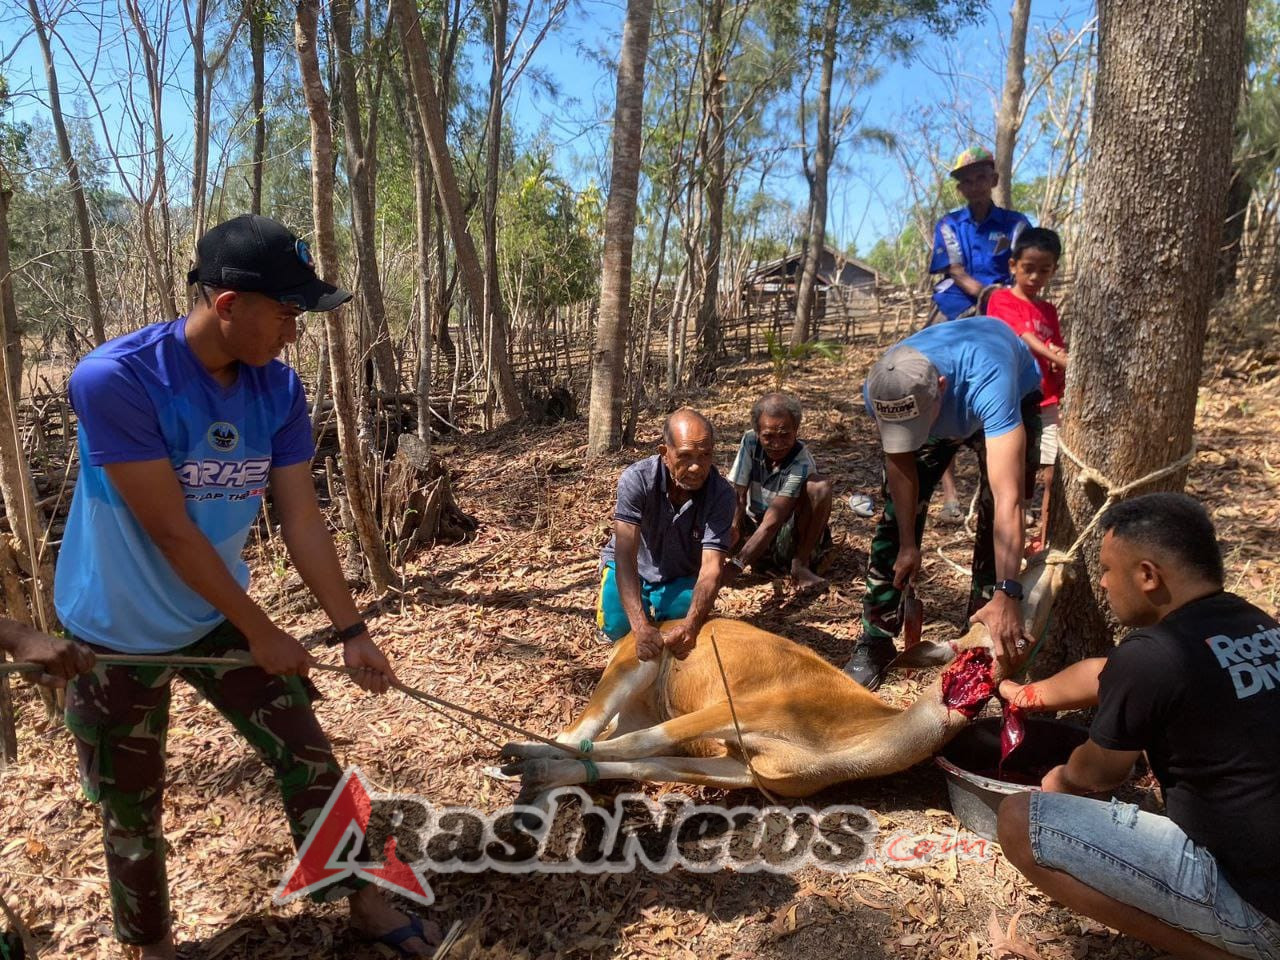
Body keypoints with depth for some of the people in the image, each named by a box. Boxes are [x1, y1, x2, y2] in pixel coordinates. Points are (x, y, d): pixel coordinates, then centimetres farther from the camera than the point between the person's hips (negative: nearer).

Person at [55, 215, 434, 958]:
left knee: (311, 760, 9)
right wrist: (262, 631, -18)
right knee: (133, 812, 14)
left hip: (220, 616, 5)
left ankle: (362, 900, 30)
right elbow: (169, 533, -25)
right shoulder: (116, 379, -27)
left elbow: (303, 520, -6)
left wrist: (351, 629, -7)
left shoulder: (279, 388, -10)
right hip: (119, 635, -4)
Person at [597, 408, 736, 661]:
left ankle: (656, 608, 14)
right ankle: (646, 614, 13)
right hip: (631, 569, -1)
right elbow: (625, 555, -36)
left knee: (687, 637, -21)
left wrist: (691, 624, -49)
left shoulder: (721, 493, -26)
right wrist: (640, 626, -49)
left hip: (681, 577, 1)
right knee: (618, 627, -24)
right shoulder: (637, 479, -30)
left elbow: (711, 567, -31)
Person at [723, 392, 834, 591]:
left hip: (790, 539, -2)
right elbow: (737, 496, -16)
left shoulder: (801, 462, -25)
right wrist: (732, 529, -37)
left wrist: (735, 566, -42)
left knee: (820, 487, -29)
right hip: (753, 531, 2)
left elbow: (772, 522, -33)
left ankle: (801, 564, -20)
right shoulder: (750, 441, -13)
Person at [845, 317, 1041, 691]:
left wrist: (1007, 594, -55)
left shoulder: (988, 383, -48)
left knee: (994, 521, -13)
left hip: (1015, 397, -2)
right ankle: (875, 644, 1)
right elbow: (900, 463, -21)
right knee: (896, 516, -6)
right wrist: (908, 545, -18)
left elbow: (1008, 498, -51)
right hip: (942, 404, 3)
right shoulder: (883, 390, -36)